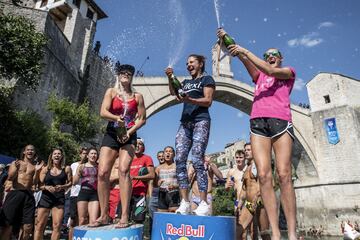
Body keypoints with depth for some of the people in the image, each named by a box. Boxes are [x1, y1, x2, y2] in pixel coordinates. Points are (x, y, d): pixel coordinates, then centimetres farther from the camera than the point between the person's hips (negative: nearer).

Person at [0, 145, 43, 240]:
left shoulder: (35, 166, 12)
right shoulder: (16, 163, 10)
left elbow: (34, 182, 5)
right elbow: (9, 178, -1)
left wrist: (37, 171, -10)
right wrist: (16, 168, -19)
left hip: (28, 195, 2)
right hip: (15, 193, -1)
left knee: (28, 227, -2)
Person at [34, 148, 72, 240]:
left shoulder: (66, 169, 5)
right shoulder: (46, 169, 6)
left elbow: (70, 183, 5)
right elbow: (39, 184, 4)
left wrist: (62, 187, -13)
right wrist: (46, 187, -15)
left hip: (60, 199, 0)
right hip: (45, 198, 1)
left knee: (57, 226, -2)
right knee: (39, 225, 2)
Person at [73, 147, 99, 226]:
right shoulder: (82, 166, 9)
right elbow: (74, 182, 8)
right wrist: (78, 172, -9)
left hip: (95, 194, 0)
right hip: (83, 193, 1)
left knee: (93, 221, -10)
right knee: (82, 221, 2)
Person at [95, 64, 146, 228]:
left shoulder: (137, 96, 11)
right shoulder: (111, 92, 11)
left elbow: (142, 119, 6)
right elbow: (103, 112, -3)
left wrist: (129, 131, -10)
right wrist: (116, 118, -23)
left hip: (129, 136, -1)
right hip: (111, 135, 2)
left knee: (123, 170, -20)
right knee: (102, 173, -9)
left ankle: (124, 216, -20)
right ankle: (104, 216, 3)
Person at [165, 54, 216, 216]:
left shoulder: (207, 79, 9)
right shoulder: (186, 82, 27)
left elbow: (208, 101, -4)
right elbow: (173, 92, 11)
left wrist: (189, 100, -18)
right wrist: (170, 78, -5)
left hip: (201, 121, -6)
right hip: (185, 122, 6)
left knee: (197, 161, -16)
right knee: (179, 161, -8)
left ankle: (204, 204, -14)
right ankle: (185, 202, -8)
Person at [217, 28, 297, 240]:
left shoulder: (289, 72, 21)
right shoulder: (259, 75, 31)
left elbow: (271, 71, 1)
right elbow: (244, 59, 19)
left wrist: (245, 51, 0)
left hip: (280, 121, -2)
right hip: (258, 123, 3)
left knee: (284, 175, -14)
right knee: (264, 176, -11)